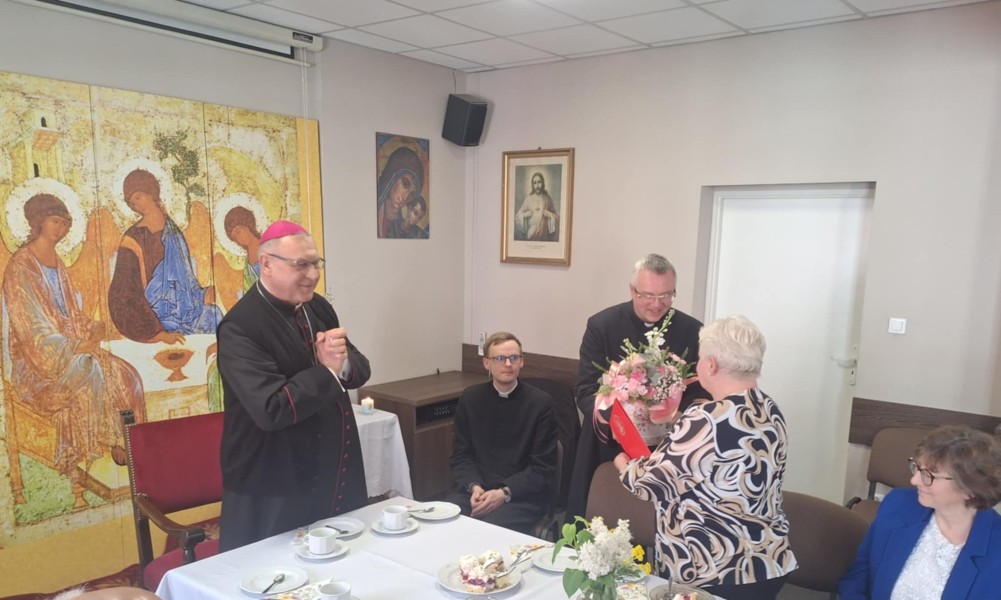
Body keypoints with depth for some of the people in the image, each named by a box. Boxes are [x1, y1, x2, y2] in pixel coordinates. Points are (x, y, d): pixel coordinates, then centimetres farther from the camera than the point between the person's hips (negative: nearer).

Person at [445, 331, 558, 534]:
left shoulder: (540, 402, -4)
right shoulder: (470, 398, 5)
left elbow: (543, 467, -4)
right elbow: (461, 455, 8)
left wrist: (504, 493, -17)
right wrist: (474, 486, -12)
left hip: (522, 493, -3)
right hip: (476, 488, 3)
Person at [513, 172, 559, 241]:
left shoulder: (548, 199, 5)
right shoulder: (528, 199, 5)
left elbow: (555, 217, 10)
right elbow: (518, 215, 9)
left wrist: (550, 215, -8)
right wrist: (524, 215, -9)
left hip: (544, 232, 0)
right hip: (530, 233, 0)